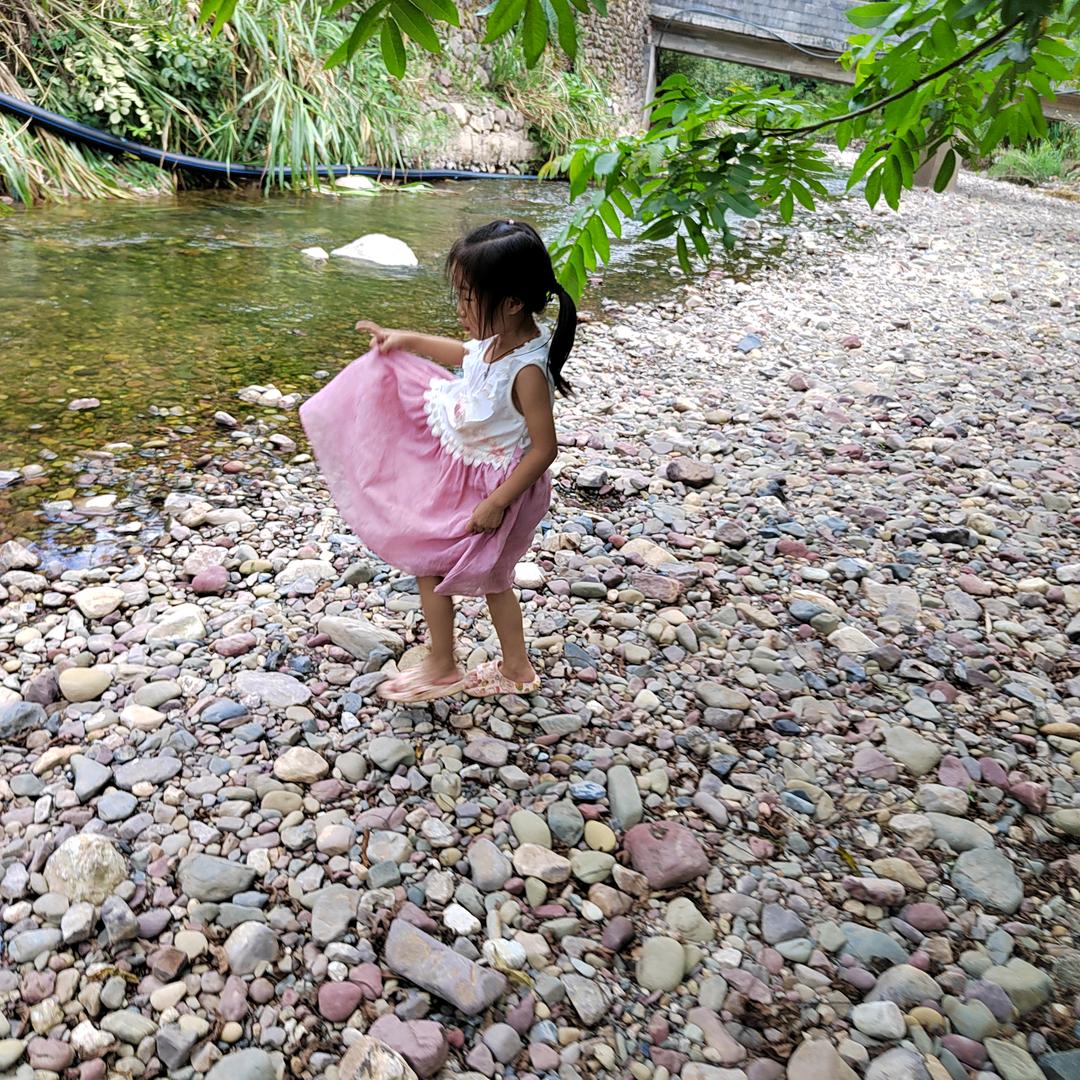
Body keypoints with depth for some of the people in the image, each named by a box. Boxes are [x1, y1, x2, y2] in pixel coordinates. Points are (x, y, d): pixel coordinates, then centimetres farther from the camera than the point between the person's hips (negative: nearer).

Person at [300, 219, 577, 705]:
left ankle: (442, 669, 28)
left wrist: (496, 503, -25)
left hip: (486, 483, -8)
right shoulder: (501, 336, -8)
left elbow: (544, 449, -27)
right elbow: (467, 353, 15)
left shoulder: (527, 371, -32)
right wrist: (408, 340, 15)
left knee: (430, 564, 8)